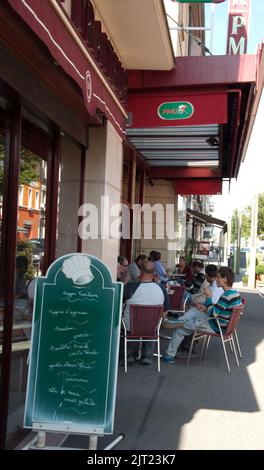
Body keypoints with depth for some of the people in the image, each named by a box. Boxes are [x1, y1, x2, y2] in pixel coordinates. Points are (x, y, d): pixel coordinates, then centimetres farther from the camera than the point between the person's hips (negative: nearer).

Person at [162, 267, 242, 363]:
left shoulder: (226, 296, -26)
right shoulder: (235, 293, 5)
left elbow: (212, 314, -27)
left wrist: (209, 296, -19)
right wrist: (206, 309, 8)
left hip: (216, 327, -10)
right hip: (225, 324, 10)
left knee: (179, 328, -1)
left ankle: (170, 355, 12)